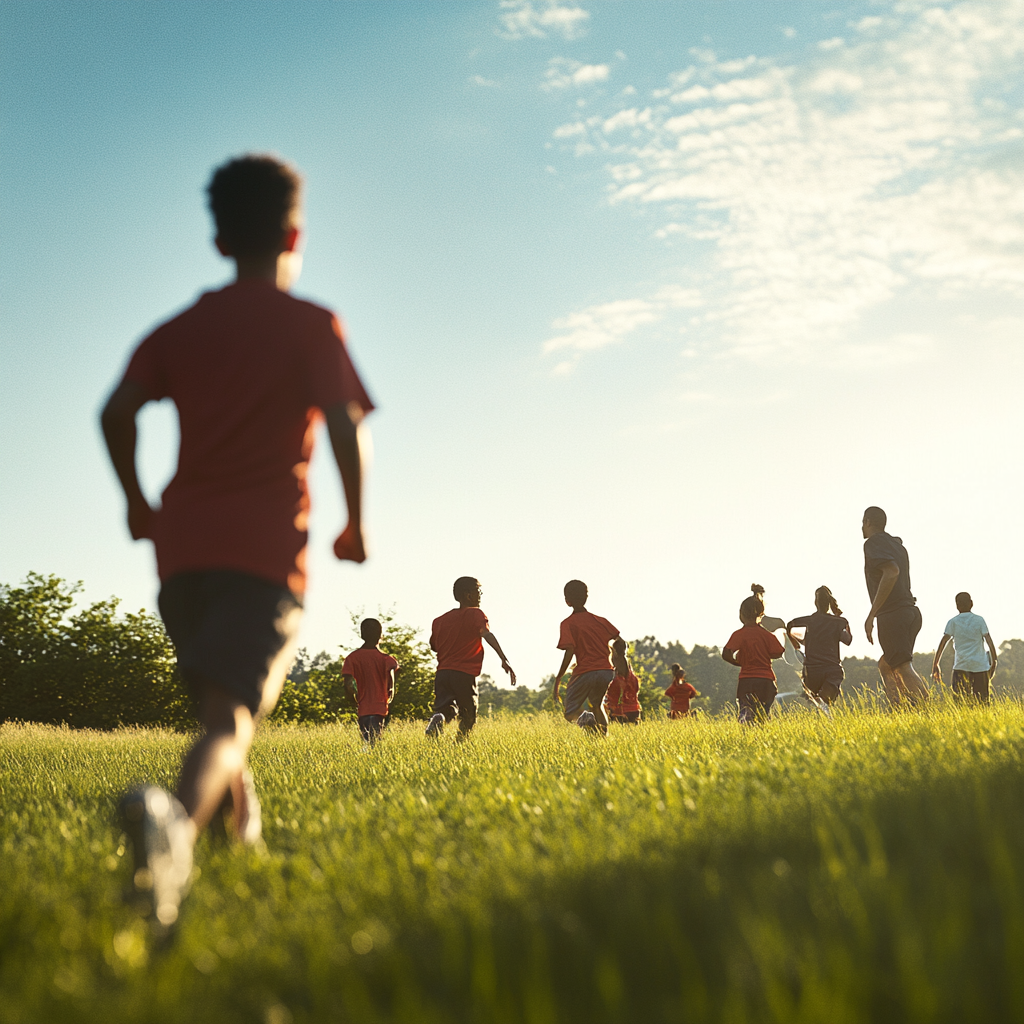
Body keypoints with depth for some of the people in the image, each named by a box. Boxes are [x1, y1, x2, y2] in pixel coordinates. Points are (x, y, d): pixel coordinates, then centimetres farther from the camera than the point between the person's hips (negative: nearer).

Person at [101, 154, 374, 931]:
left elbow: (116, 411, 2)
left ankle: (242, 819, 32)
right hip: (269, 544, -4)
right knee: (232, 713, -16)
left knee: (223, 688, 26)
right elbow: (344, 427, -9)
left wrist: (136, 499, 16)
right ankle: (180, 815, -44)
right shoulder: (312, 325, 4)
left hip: (183, 540, 4)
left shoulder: (181, 328, 14)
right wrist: (356, 524, 4)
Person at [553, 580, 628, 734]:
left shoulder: (568, 624, -4)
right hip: (606, 672, 5)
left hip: (584, 672, -5)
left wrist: (558, 679, -12)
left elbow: (569, 652, -15)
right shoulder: (600, 620, 11)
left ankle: (584, 718, -27)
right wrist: (620, 660, 22)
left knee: (570, 713, 7)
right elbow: (621, 642, 10)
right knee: (597, 705, 30)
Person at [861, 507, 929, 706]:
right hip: (911, 612, 9)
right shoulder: (897, 545, 19)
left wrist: (872, 614, -23)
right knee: (885, 665, 18)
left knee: (904, 669, -13)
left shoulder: (873, 543, -8)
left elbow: (891, 572, -25)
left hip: (892, 615, -9)